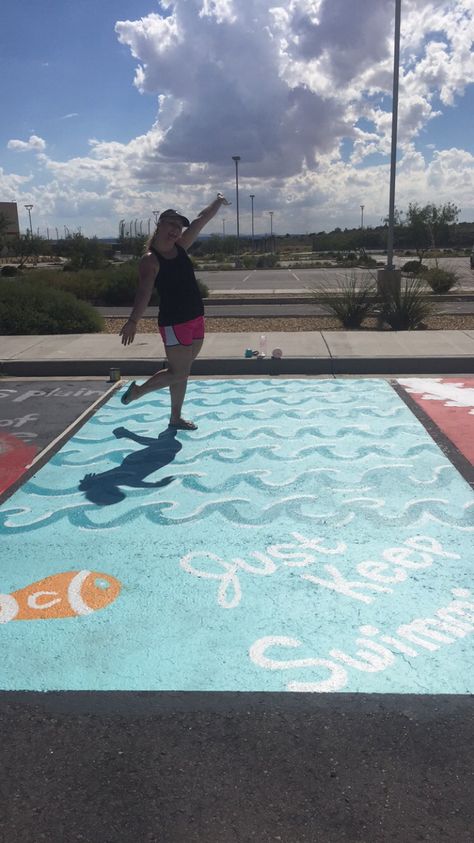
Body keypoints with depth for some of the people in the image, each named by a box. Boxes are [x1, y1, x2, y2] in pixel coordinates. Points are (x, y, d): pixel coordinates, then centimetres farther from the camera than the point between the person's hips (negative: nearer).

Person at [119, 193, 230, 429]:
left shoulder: (180, 247, 8)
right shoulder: (150, 260, -14)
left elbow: (201, 220, 18)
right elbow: (144, 292, -29)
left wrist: (218, 201, 23)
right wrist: (133, 321, -41)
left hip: (196, 319, 8)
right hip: (174, 323, -7)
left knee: (182, 371, 13)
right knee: (178, 373, -3)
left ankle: (176, 418, 24)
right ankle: (137, 391, 19)